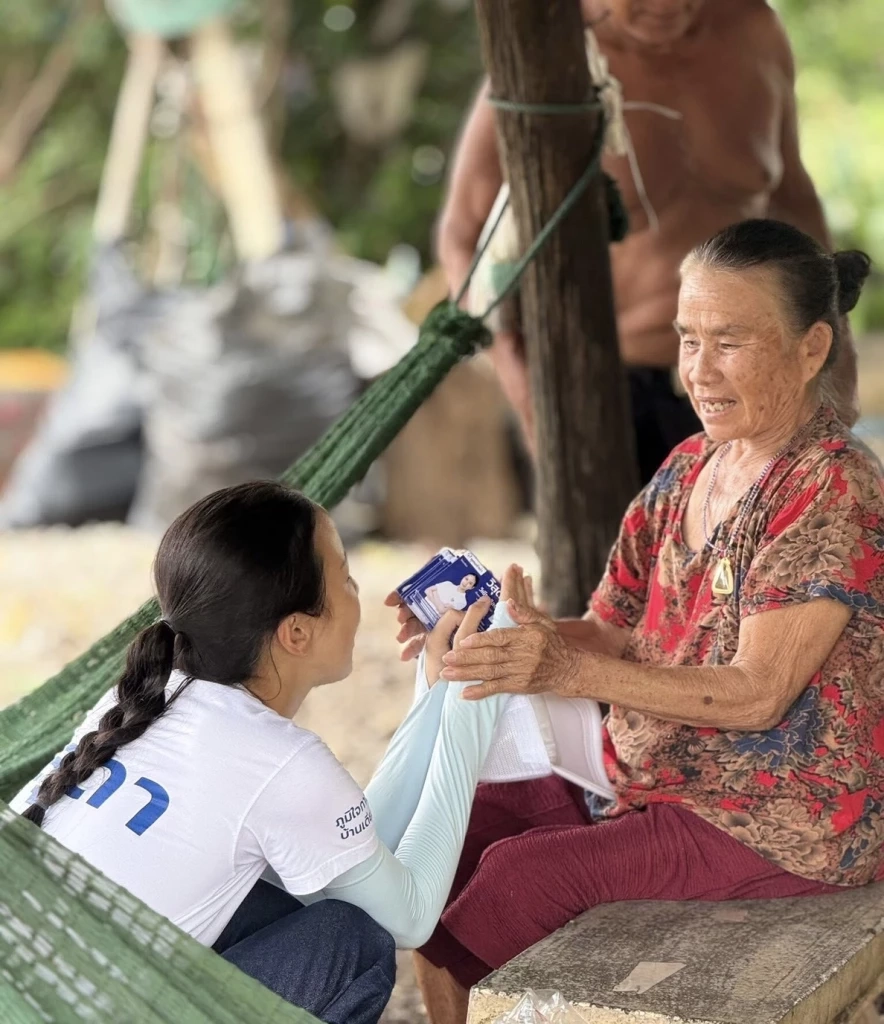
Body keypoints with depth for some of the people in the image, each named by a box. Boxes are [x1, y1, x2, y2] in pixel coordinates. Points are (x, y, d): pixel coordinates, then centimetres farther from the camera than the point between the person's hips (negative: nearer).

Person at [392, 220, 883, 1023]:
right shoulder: (690, 469, 7)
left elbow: (759, 693, -25)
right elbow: (613, 633, 5)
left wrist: (573, 670, -37)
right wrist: (488, 627, -15)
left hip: (784, 824, -8)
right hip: (656, 779, 9)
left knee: (523, 870, -21)